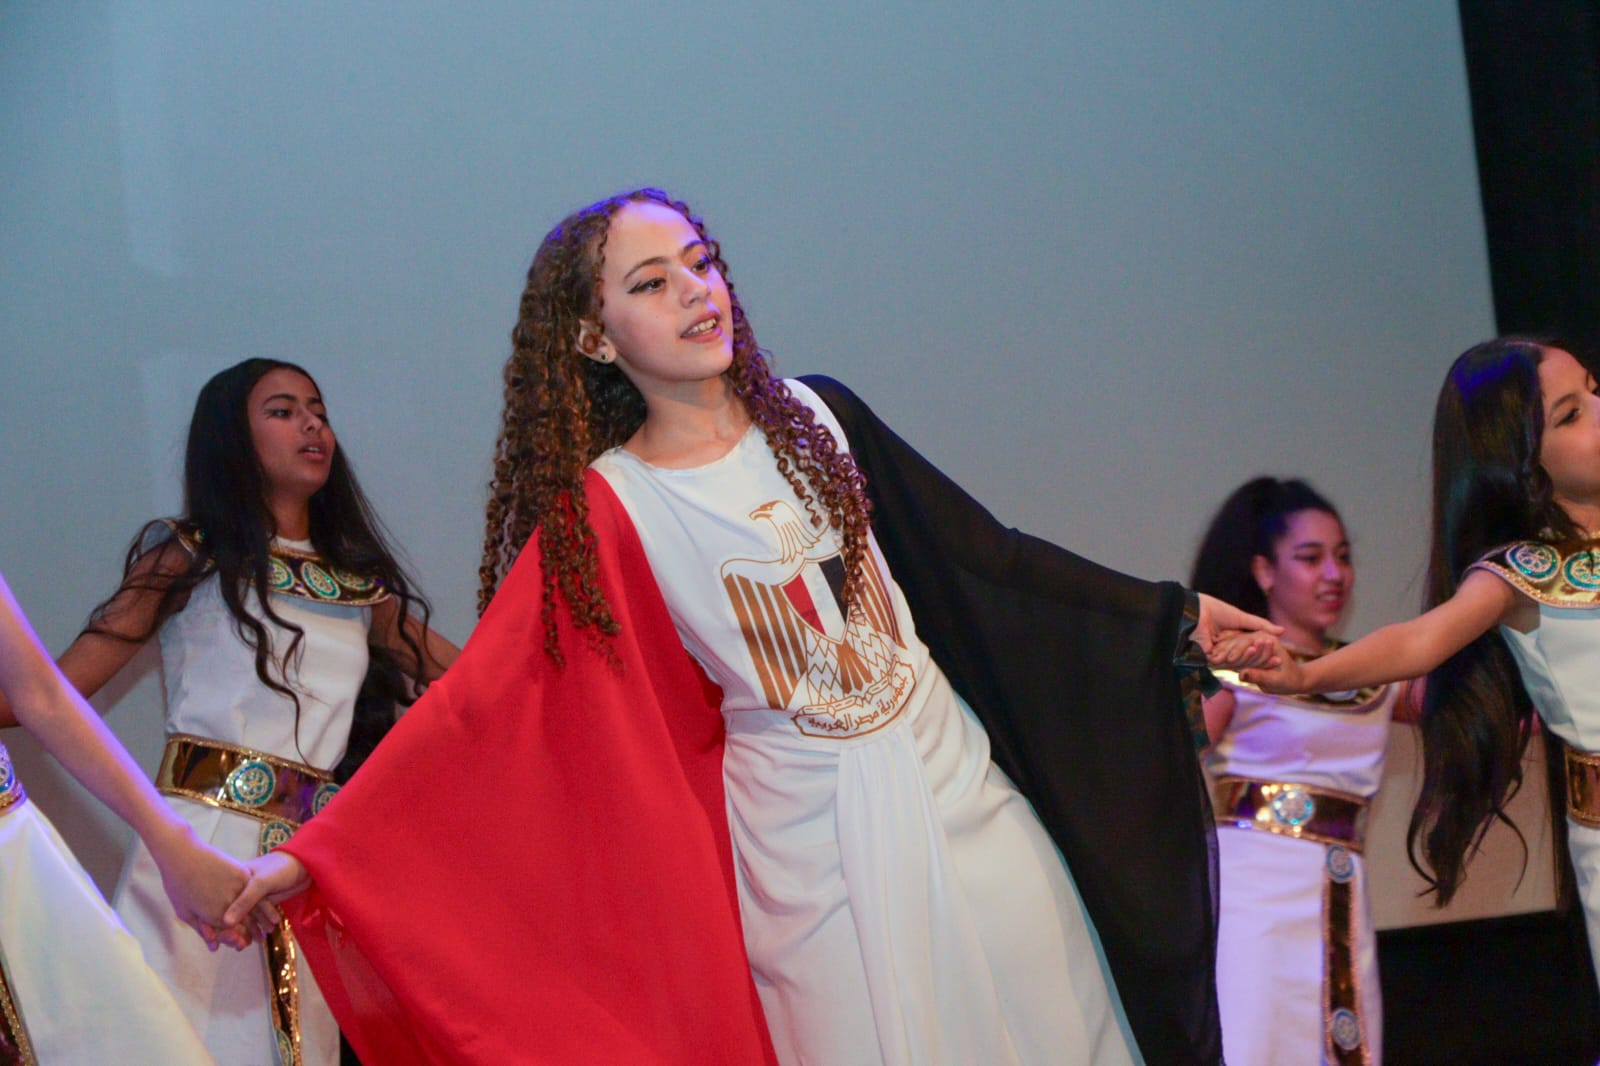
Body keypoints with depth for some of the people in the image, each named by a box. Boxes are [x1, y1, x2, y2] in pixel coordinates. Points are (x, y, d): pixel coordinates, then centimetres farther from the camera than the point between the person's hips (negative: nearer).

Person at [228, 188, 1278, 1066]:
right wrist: (315, 856, -17)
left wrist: (1171, 613, 9)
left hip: (954, 782, 3)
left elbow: (977, 553, 9)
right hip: (810, 842, -3)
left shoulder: (815, 416, 2)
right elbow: (483, 699, -10)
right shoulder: (602, 511, -7)